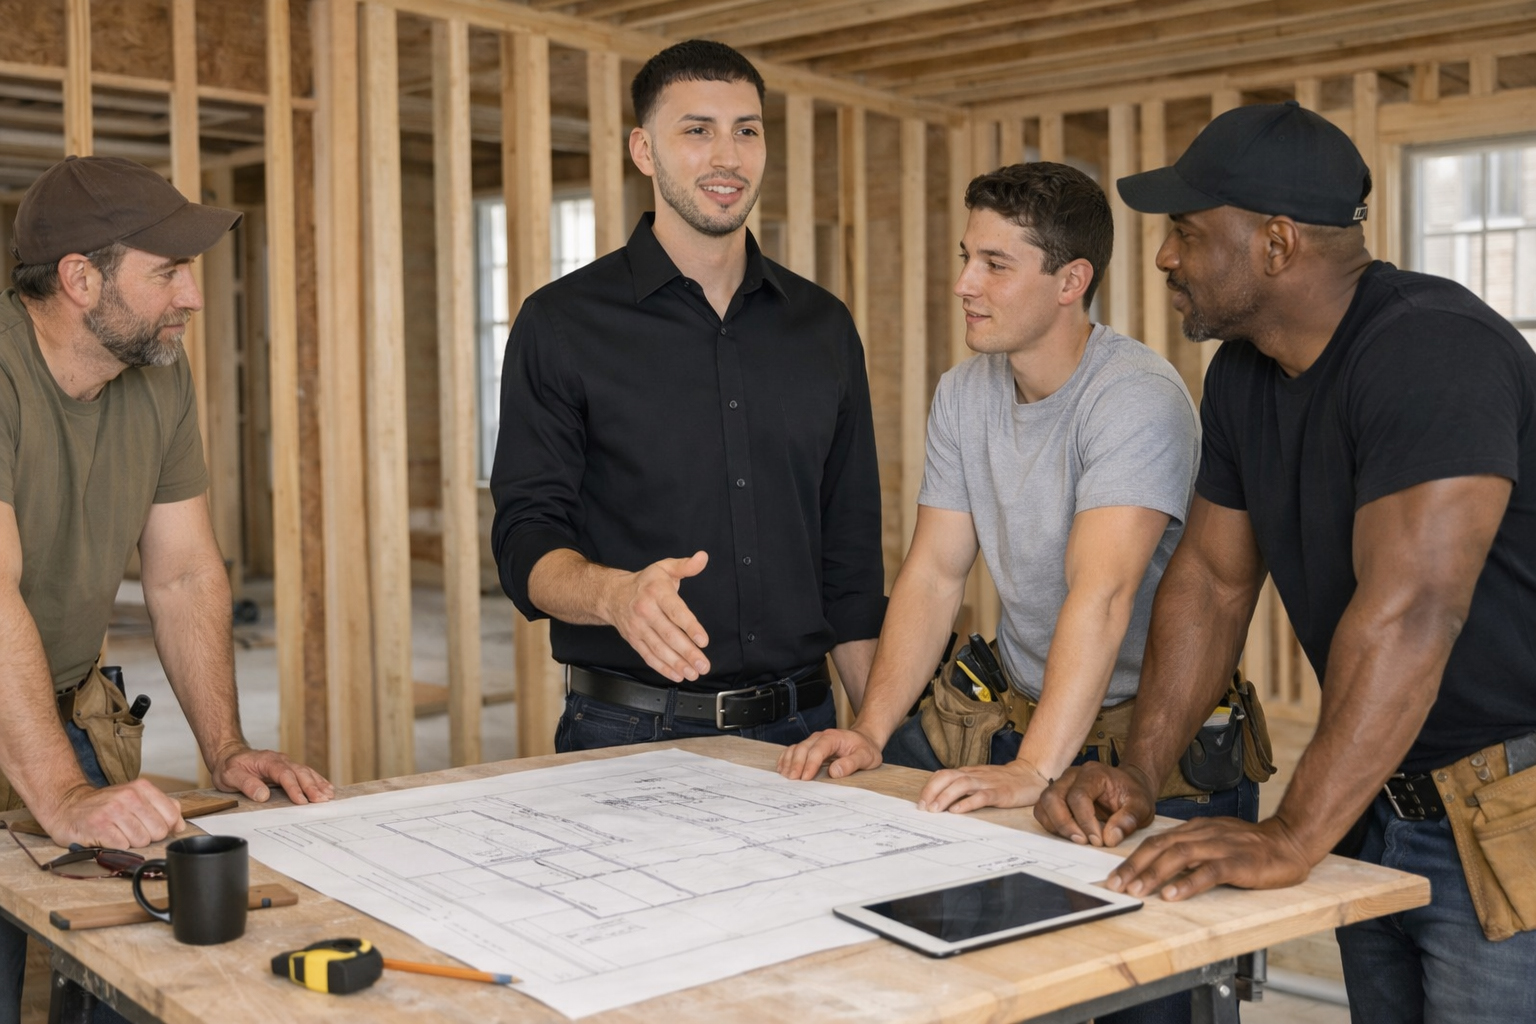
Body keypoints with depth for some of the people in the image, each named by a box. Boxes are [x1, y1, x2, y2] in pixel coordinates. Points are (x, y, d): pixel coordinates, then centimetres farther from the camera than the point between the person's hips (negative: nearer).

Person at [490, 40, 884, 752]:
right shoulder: (561, 324, -3)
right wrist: (616, 593, -30)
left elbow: (851, 554, 12)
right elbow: (526, 541, -8)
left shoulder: (823, 327, 9)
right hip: (630, 736, -3)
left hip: (798, 727, 4)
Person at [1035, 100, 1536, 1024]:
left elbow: (1410, 609, -32)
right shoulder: (1243, 375, 5)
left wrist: (1290, 840, -35)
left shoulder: (1433, 349, -23)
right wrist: (1140, 773, -2)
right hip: (1378, 811, 8)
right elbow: (1213, 578, 8)